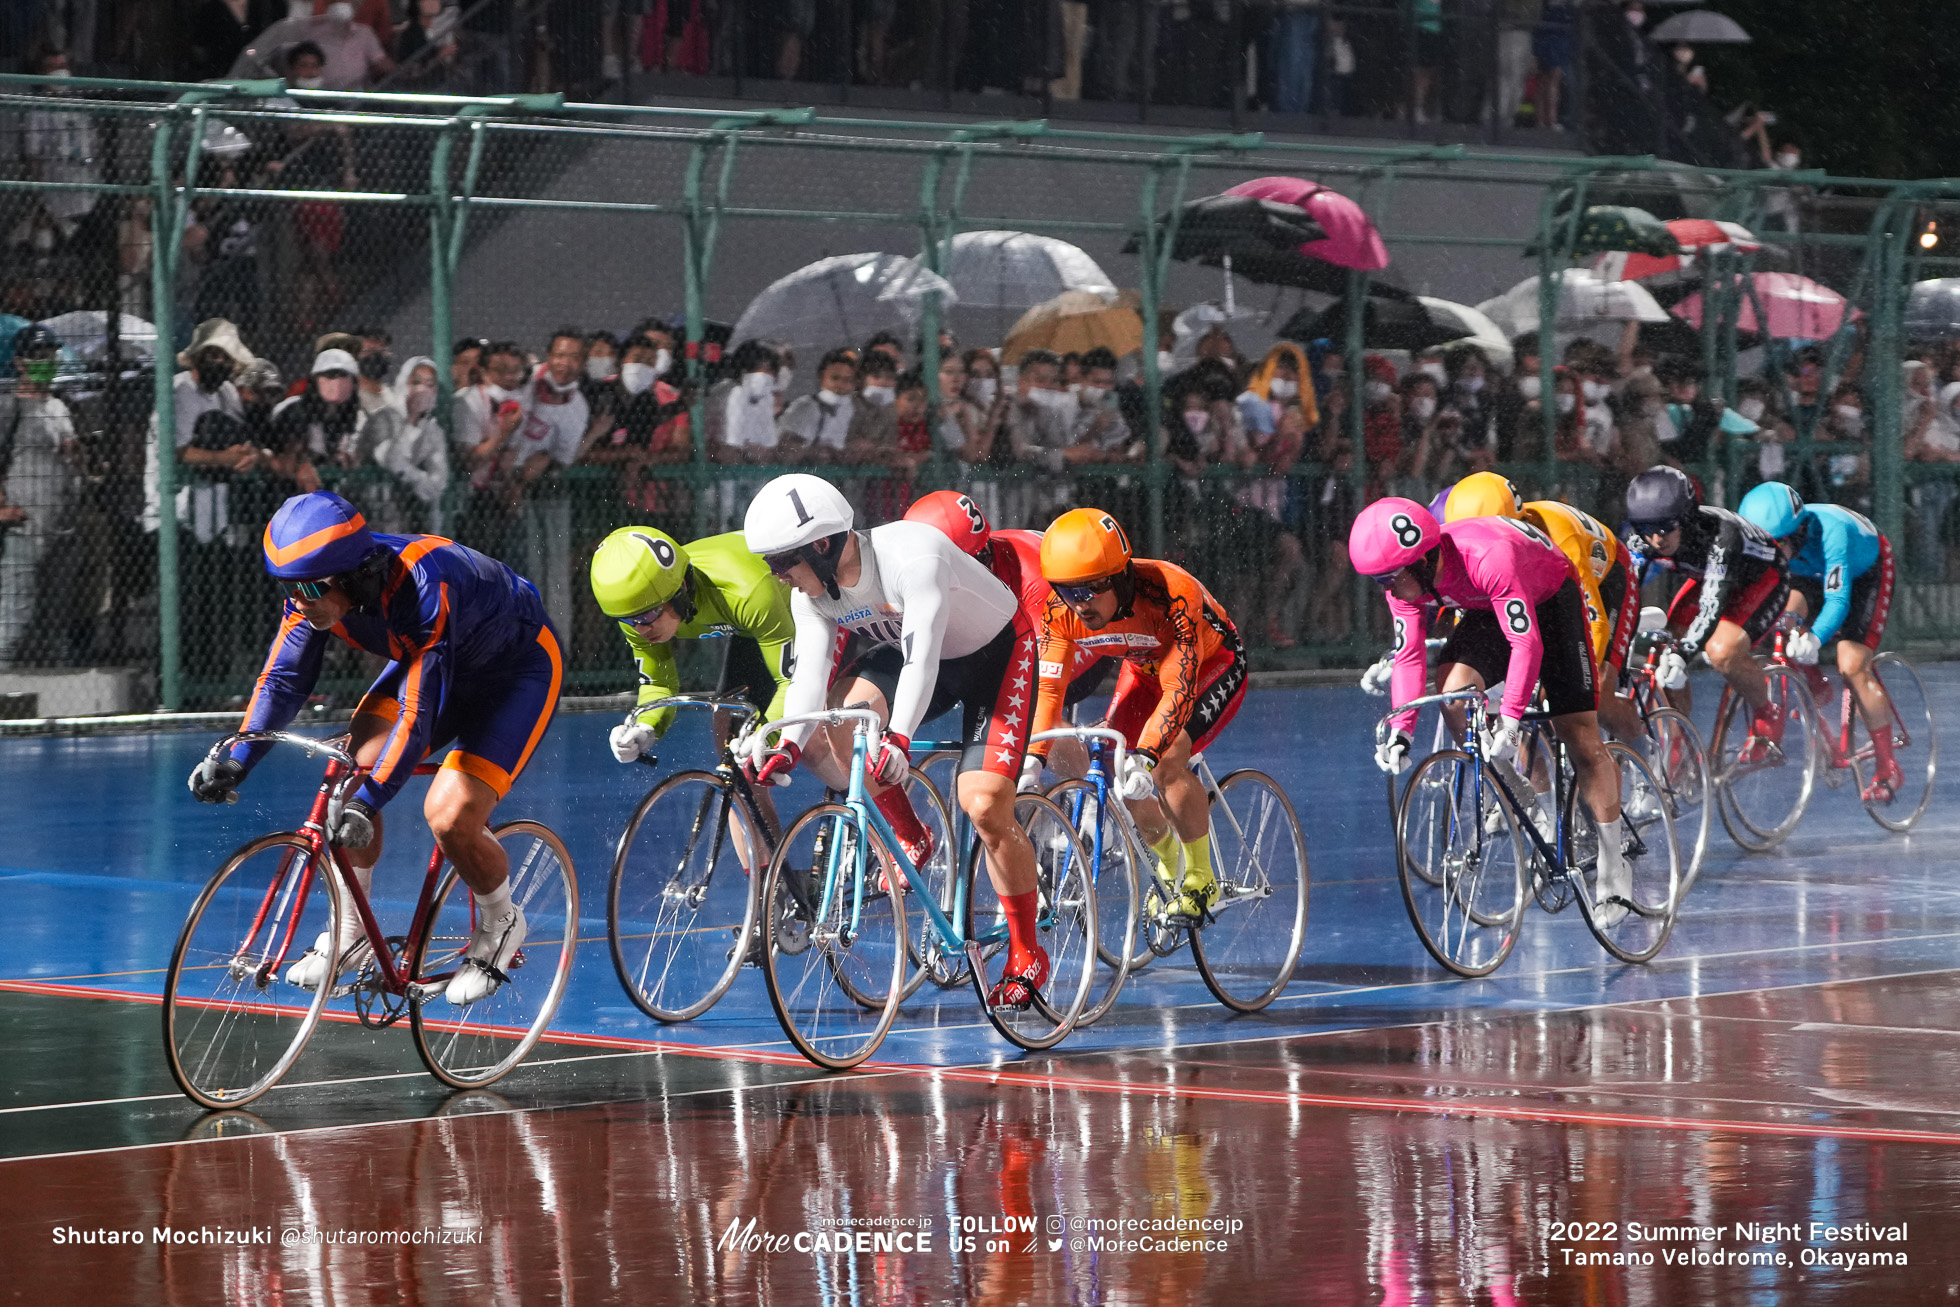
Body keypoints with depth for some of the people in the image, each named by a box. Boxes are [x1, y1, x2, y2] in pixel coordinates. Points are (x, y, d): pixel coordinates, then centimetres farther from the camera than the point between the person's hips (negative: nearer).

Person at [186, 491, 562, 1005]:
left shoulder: (422, 591, -41)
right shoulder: (317, 589, -19)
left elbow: (418, 717, -42)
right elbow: (282, 681, -10)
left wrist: (366, 802, -49)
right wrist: (236, 761, -24)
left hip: (519, 668, -7)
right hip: (422, 662, 7)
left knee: (449, 815, -22)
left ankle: (500, 926, 7)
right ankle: (351, 934, 1)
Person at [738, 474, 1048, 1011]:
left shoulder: (914, 558, -35)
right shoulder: (812, 593, -13)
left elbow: (921, 659, -44)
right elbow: (810, 669, -22)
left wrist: (898, 738, -57)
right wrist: (789, 744, -40)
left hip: (996, 654, -6)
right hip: (903, 650, 6)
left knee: (986, 807, -18)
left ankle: (1026, 956, -2)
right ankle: (910, 839, -3)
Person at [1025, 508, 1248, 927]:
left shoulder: (1169, 592, -40)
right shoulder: (1060, 609, -25)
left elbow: (1180, 690, -45)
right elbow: (1047, 686, -22)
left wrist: (1145, 757, -56)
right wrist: (1033, 758, -36)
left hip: (1212, 665, -6)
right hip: (1144, 668, 6)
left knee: (1166, 763, -28)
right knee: (1113, 768, -11)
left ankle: (1201, 880, -9)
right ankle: (1168, 864, 17)